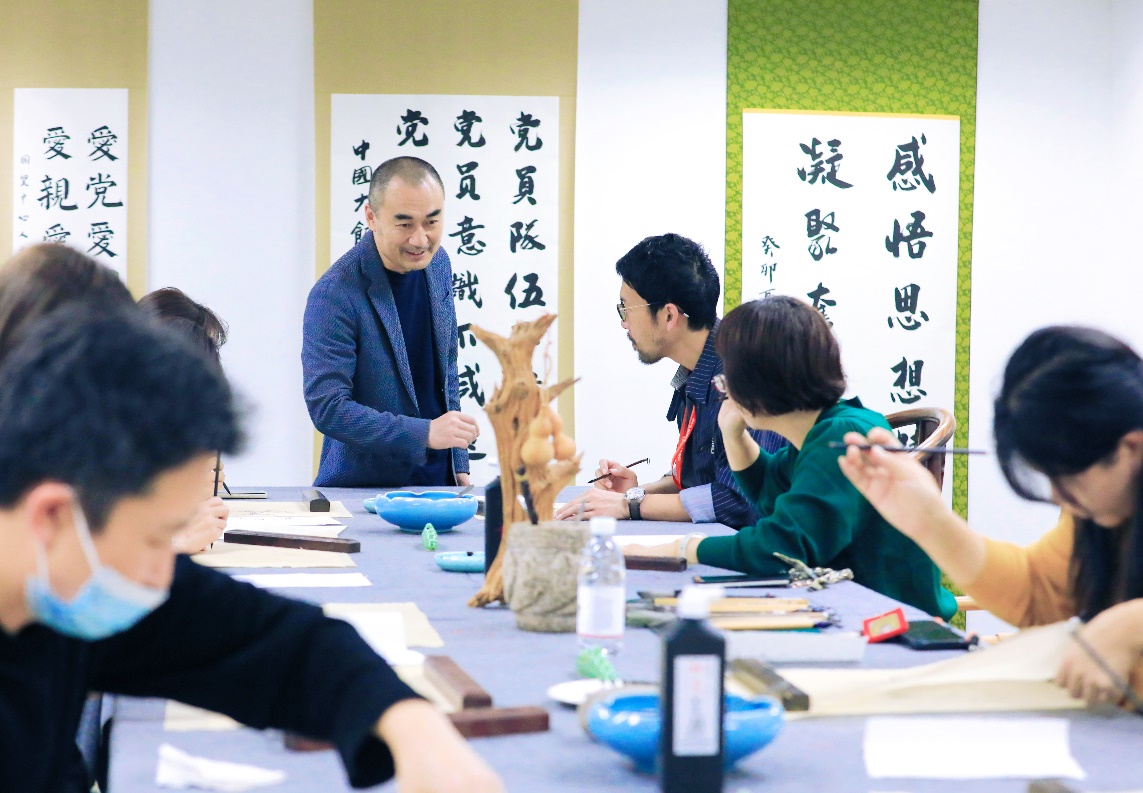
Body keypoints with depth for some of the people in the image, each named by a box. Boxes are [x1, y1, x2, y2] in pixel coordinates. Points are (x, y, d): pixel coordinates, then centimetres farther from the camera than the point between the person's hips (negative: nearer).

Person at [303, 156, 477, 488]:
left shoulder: (436, 262, 2)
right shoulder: (333, 295, -19)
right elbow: (327, 408, -21)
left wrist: (459, 462, 12)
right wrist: (424, 434, -27)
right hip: (365, 487, -5)